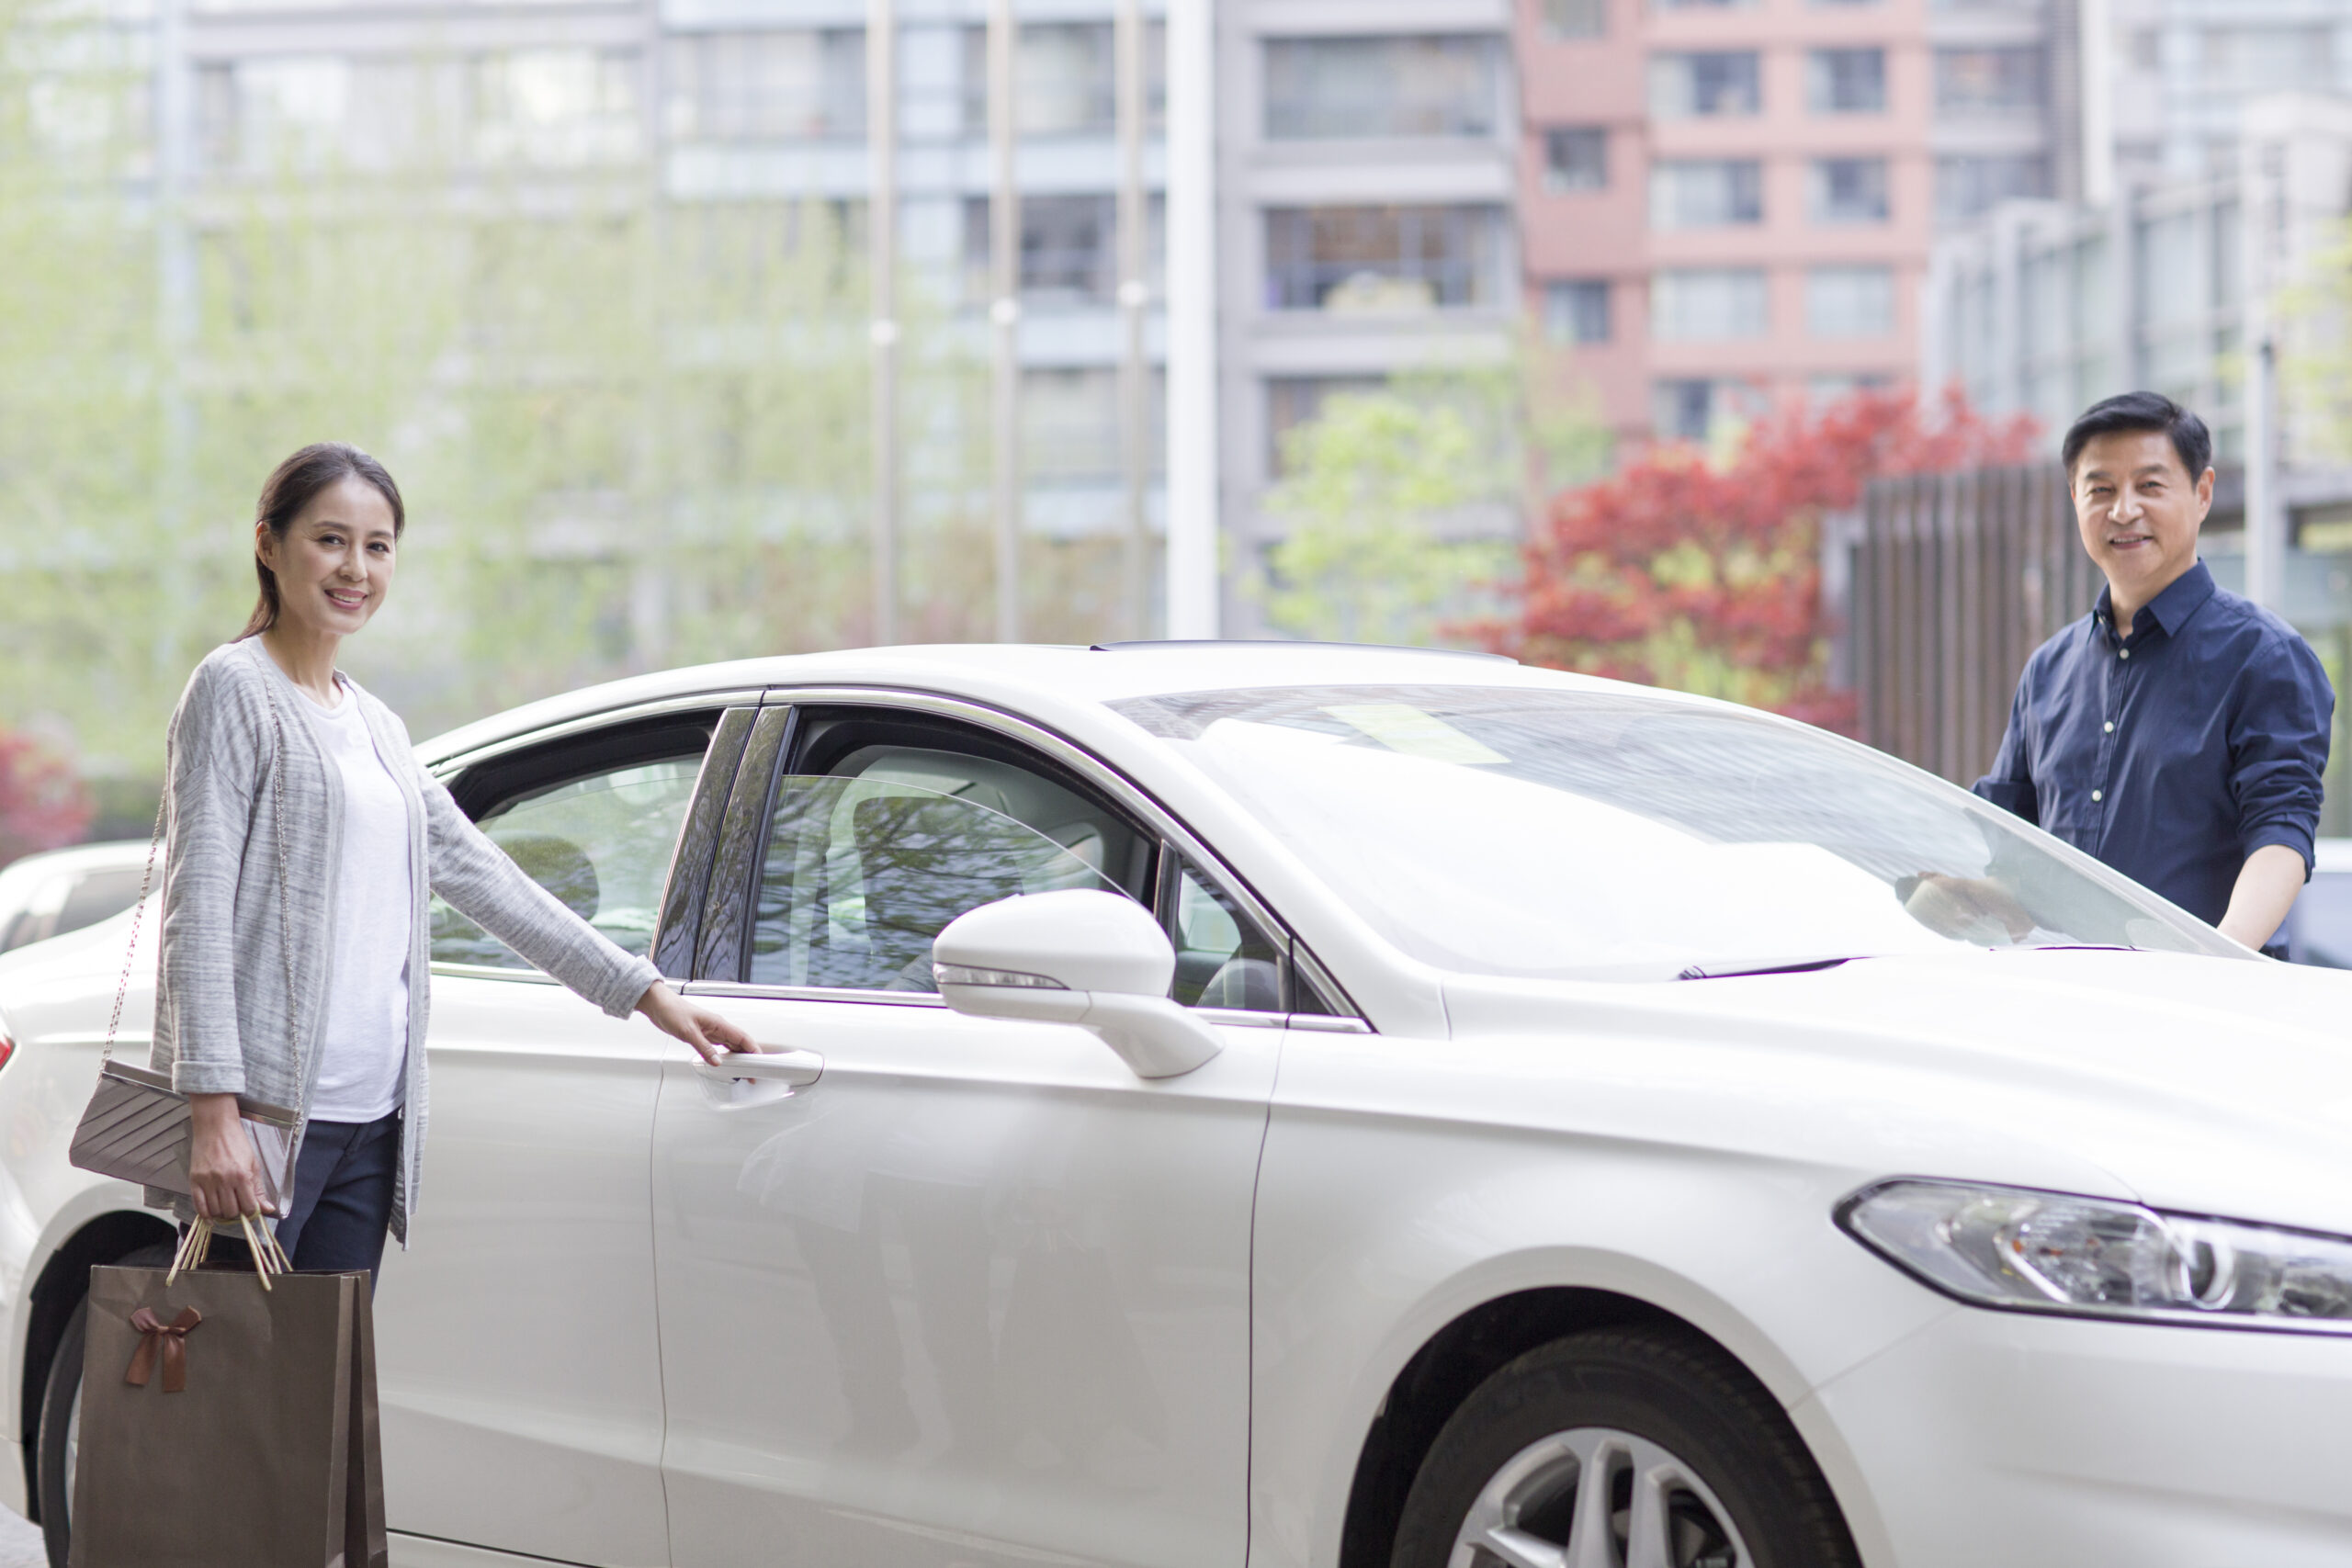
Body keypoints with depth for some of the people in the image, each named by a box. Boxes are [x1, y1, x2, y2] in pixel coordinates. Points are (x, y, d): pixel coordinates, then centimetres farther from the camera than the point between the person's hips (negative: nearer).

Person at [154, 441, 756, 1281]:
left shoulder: (378, 726, 21)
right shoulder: (235, 690, -2)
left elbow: (480, 872, 25)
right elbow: (199, 906, -10)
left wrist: (643, 989, 22)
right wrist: (214, 1109, -19)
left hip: (371, 1118, 7)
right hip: (265, 1111, -7)